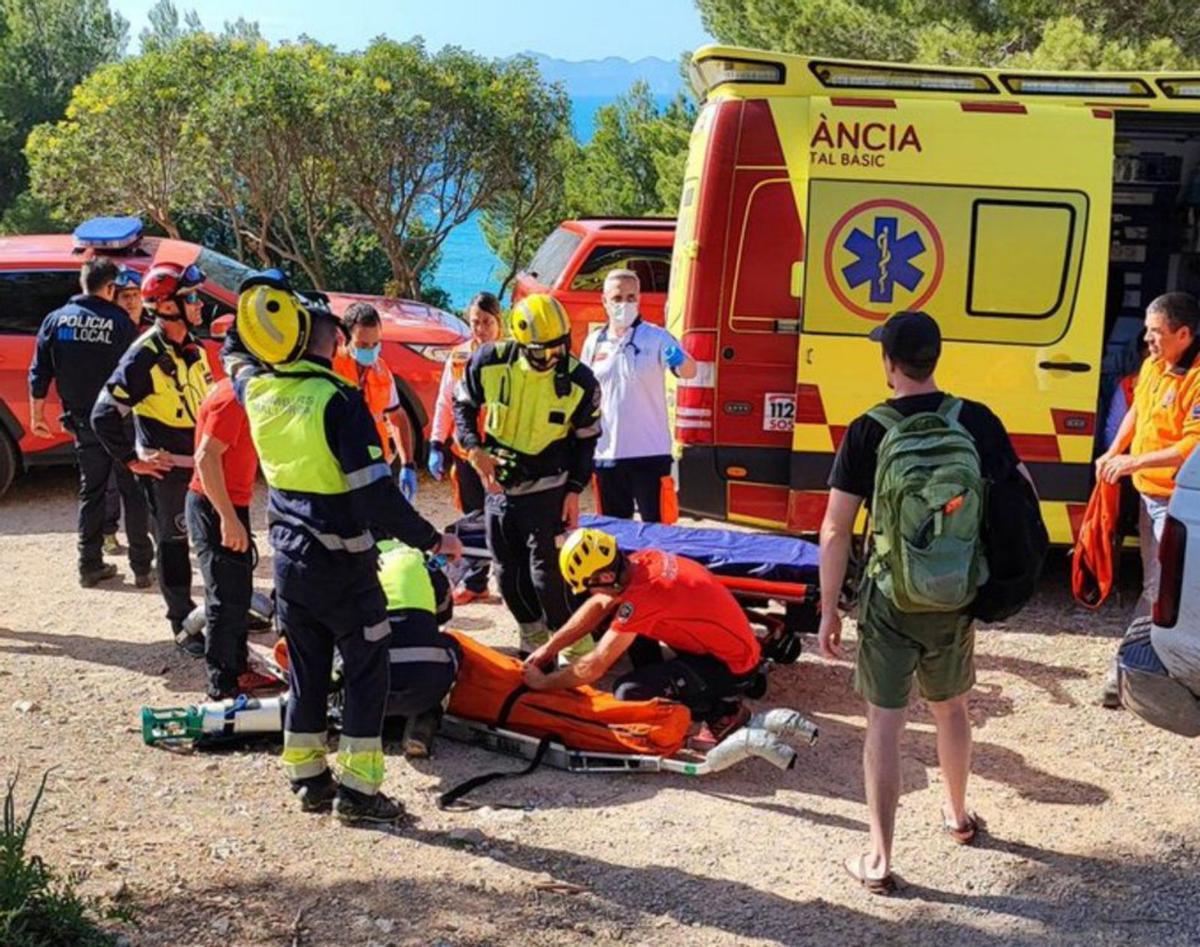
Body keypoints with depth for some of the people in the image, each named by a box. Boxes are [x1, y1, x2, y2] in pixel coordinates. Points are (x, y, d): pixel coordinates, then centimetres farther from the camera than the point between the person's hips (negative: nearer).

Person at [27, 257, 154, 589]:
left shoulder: (56, 320, 1)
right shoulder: (120, 322, -11)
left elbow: (39, 373, 4)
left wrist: (37, 414, 13)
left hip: (83, 422, 4)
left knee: (91, 492, 15)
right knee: (134, 492, 5)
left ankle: (90, 565, 17)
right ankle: (142, 567, 7)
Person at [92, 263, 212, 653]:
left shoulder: (191, 349, 6)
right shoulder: (145, 356, -18)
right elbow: (105, 414, -20)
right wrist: (131, 460, -16)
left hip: (200, 463, 7)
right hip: (166, 470, -7)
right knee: (174, 544, 4)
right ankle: (182, 624, 15)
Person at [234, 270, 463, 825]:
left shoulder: (256, 389, -3)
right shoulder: (336, 399, -22)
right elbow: (375, 495, -23)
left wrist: (254, 307, 18)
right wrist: (431, 540, -13)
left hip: (288, 559, 7)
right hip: (341, 565, -6)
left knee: (305, 671, 18)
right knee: (366, 673, 7)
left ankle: (307, 778, 28)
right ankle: (357, 790, 9)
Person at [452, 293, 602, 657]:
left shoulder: (579, 381, -15)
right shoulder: (490, 362, -13)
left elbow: (586, 439, -2)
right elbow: (463, 405, 4)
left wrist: (574, 490, -6)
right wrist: (475, 450, -10)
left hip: (547, 490, -3)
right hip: (498, 486, 4)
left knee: (546, 572, -8)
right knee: (508, 572, 13)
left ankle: (576, 646, 6)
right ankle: (534, 637, 33)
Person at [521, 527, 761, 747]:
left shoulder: (641, 598, -29)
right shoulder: (642, 560, -6)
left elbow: (594, 667, -21)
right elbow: (599, 605, 9)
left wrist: (543, 683, -6)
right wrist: (550, 647, 7)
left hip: (731, 668, -8)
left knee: (629, 693, -19)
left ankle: (724, 712, -1)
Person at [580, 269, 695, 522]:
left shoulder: (656, 338, -6)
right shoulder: (594, 342, 7)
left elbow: (689, 372, -21)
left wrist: (680, 361, -43)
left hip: (650, 452, -4)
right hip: (607, 454, 4)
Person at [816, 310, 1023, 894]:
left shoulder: (868, 432, -12)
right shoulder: (977, 421, -4)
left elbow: (836, 529, -12)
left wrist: (829, 609, -4)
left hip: (889, 599, -3)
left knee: (884, 722, 3)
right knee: (951, 708, 23)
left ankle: (880, 860, 5)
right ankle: (958, 815, 43)